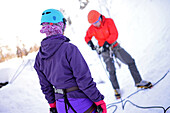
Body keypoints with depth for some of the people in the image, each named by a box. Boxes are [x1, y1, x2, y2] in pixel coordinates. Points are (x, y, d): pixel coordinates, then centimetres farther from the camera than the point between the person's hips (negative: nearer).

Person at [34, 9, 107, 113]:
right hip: (81, 104, -6)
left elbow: (45, 86, 10)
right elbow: (84, 79, -19)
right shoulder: (69, 48, -20)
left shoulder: (39, 57, 1)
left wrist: (52, 104, 22)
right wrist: (99, 100, -10)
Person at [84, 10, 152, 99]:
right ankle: (116, 89, 13)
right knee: (111, 70, -8)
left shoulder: (109, 21, -14)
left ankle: (138, 82, 10)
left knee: (131, 62, -4)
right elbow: (87, 37, 9)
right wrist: (90, 43, -12)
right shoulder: (91, 29, -9)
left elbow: (114, 34, -22)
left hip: (114, 46, 1)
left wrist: (107, 43, -34)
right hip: (104, 50, -1)